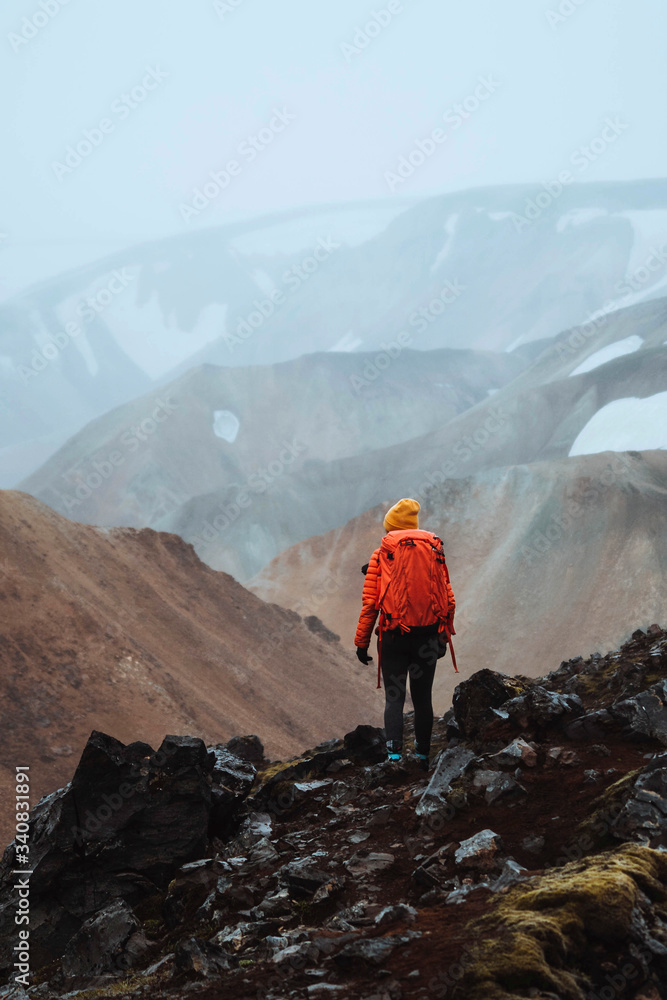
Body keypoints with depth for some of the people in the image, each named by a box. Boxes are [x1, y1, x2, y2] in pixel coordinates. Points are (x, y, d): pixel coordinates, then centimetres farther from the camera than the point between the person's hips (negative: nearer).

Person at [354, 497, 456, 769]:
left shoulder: (381, 555, -2)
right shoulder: (434, 552, 6)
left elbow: (370, 603, -5)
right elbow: (449, 599, 7)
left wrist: (362, 642, 1)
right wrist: (444, 636, 18)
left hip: (394, 637, -2)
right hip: (427, 638, 2)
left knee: (394, 698, 2)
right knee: (423, 698, 13)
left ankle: (394, 755, -13)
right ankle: (422, 757, 20)